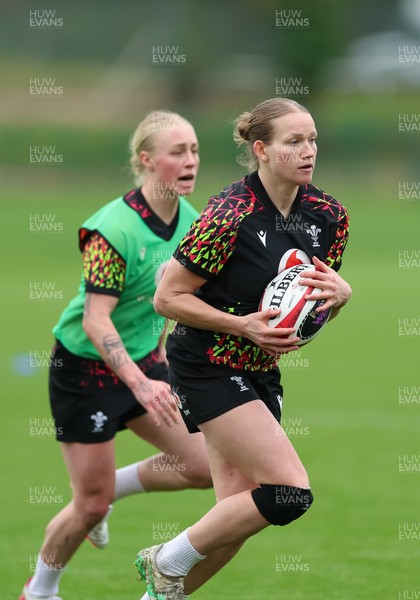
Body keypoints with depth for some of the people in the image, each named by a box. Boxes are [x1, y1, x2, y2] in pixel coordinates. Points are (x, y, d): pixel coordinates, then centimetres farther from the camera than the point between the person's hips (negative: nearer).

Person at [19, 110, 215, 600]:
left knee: (201, 467, -2)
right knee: (91, 506, -2)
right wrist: (140, 385, -36)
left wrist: (160, 351, 15)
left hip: (141, 361, 7)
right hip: (85, 367, -7)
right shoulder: (115, 228, -26)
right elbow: (94, 321, -29)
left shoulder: (188, 219, -2)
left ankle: (109, 488, 21)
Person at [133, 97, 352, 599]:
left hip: (261, 373, 8)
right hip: (208, 368, -8)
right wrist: (243, 325, -24)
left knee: (238, 512, 6)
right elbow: (167, 297, -15)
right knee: (290, 491, -17)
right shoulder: (230, 216, -21)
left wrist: (340, 293, -11)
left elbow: (322, 302, 12)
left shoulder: (329, 214, -1)